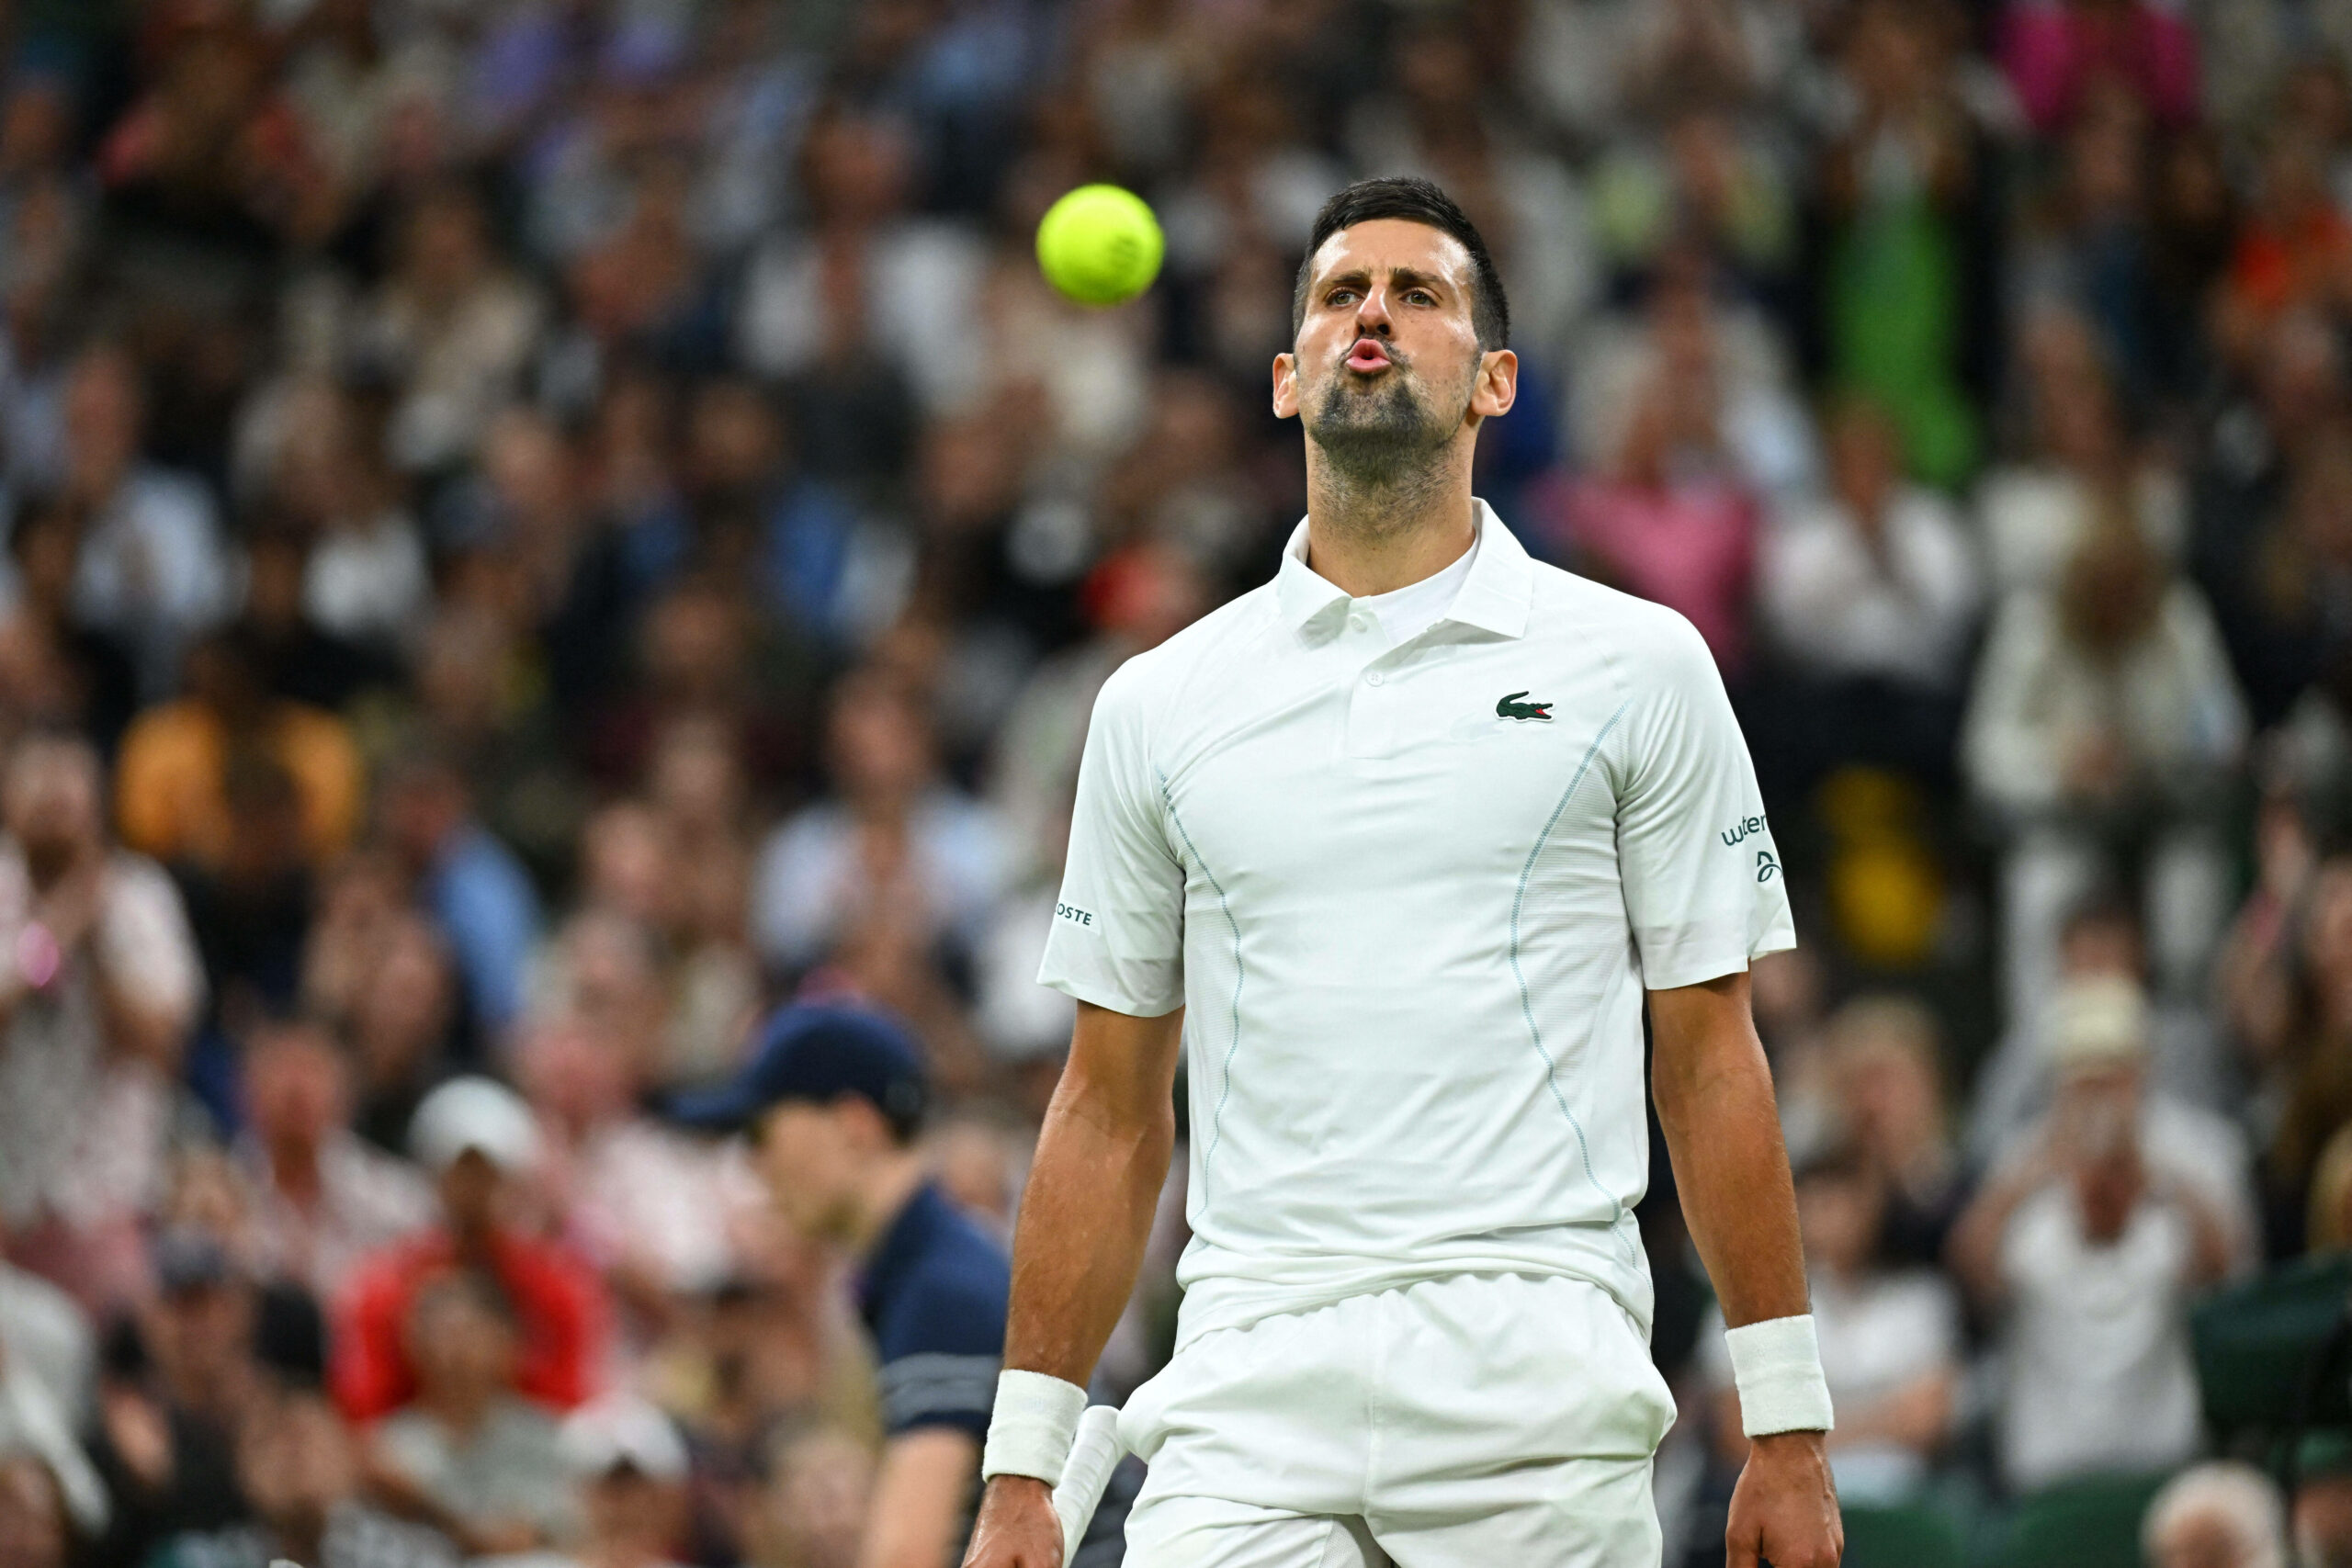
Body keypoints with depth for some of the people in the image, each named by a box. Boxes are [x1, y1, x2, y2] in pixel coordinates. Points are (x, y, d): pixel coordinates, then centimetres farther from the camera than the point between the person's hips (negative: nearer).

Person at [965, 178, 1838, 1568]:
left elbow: (1711, 1061, 7)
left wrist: (1789, 1427, 2)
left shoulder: (1638, 665, 7)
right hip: (1249, 1387, 1)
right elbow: (1112, 1111, 15)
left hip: (1539, 1393, -1)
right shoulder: (1157, 706, 13)